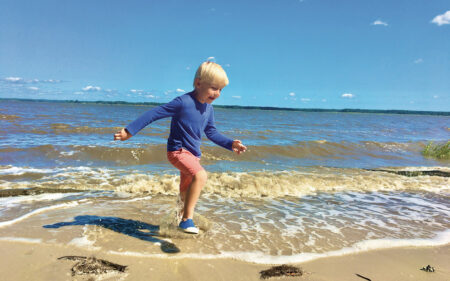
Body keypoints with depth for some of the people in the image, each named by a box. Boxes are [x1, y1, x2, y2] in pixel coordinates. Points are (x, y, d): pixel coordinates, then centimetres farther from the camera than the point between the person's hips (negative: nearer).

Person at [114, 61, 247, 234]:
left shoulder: (208, 109, 5)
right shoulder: (183, 102, -19)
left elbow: (211, 133, 17)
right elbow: (155, 113, -17)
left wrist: (231, 144, 6)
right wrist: (129, 131, -18)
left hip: (193, 154, 8)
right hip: (178, 151, -8)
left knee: (185, 193, 24)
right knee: (201, 175, -33)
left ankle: (182, 216, 48)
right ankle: (187, 219, -26)